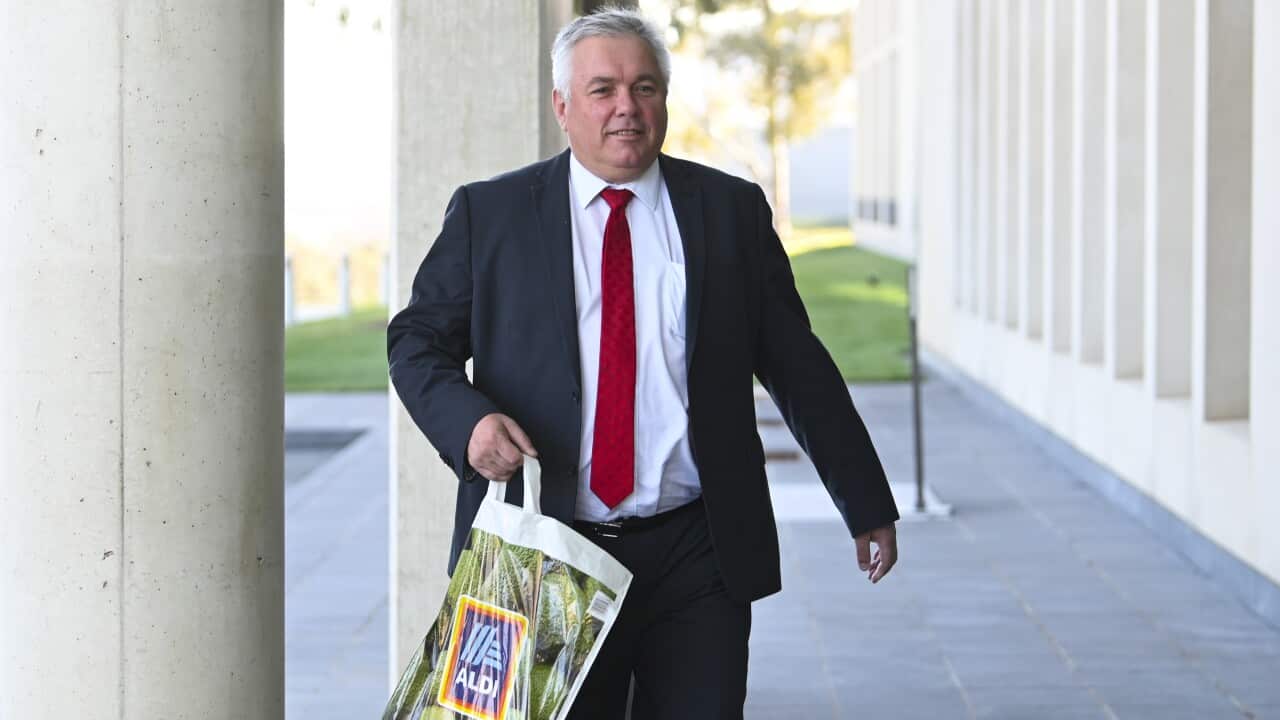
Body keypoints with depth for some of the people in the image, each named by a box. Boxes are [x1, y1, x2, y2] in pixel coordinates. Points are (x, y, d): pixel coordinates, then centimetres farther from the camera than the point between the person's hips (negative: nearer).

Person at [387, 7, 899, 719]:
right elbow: (416, 340, 7)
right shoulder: (489, 213, 5)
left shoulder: (733, 211, 7)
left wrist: (867, 507, 11)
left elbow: (798, 364, 10)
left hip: (699, 555, 1)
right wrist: (468, 421, -15)